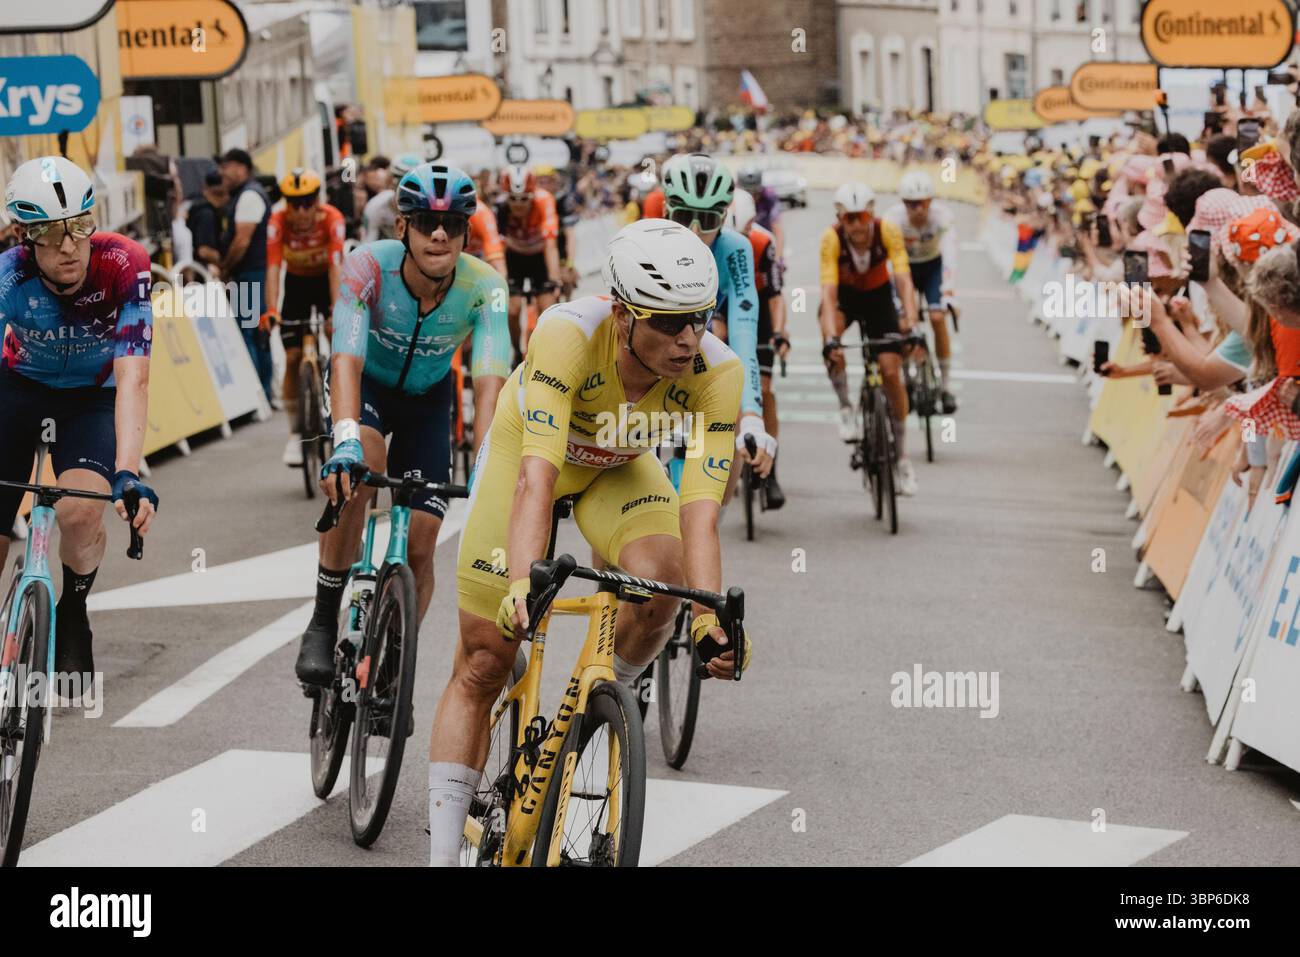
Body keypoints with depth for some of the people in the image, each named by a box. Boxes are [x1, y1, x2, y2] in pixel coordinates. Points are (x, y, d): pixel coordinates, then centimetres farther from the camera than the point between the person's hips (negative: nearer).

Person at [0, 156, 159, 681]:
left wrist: (127, 475, -49)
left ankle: (72, 616, 1)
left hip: (91, 399, -1)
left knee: (81, 512, -29)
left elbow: (132, 378, -36)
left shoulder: (124, 265, -30)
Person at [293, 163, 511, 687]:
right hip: (365, 385, -2)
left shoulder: (483, 285, -28)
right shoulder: (369, 266, -32)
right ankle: (323, 624, -20)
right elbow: (347, 359, -42)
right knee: (360, 467, -35)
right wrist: (345, 440, -59)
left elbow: (489, 383, -37)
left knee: (419, 545, -6)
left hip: (427, 398, 2)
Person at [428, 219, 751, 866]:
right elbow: (537, 478, -46)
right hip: (524, 450, -2)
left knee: (660, 577, -31)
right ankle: (442, 853, 6)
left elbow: (700, 515, -35)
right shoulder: (567, 334, -39)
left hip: (617, 468, 2)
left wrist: (711, 619, -48)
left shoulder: (717, 372, -32)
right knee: (482, 666, -4)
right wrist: (522, 584, -59)